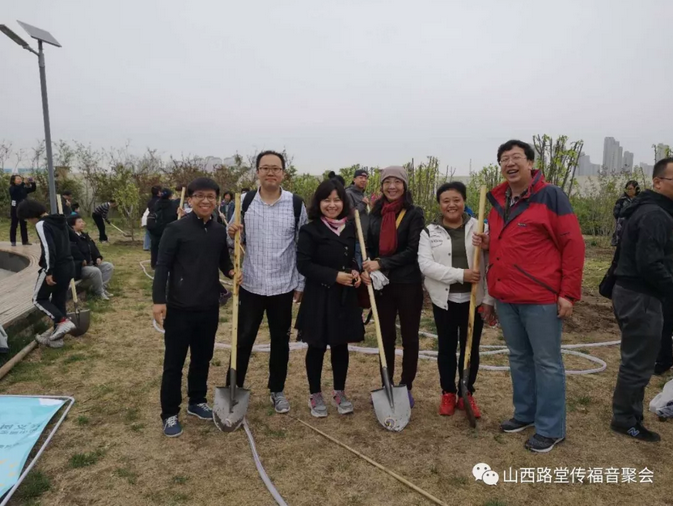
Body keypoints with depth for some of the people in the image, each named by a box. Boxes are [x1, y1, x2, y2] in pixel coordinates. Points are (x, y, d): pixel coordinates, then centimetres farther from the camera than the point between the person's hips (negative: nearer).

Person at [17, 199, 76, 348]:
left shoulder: (41, 225, -12)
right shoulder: (59, 222, 15)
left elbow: (48, 249, -22)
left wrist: (49, 272, -19)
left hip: (55, 268, -8)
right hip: (68, 266, 8)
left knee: (39, 298, 9)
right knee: (59, 301, 14)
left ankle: (63, 322, -9)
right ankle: (56, 337, 19)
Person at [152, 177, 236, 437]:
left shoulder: (220, 231, 6)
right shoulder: (175, 229, -9)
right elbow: (162, 266, -10)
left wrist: (232, 271, -4)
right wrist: (158, 300, -16)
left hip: (209, 307, 5)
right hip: (179, 308, -5)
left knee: (202, 358, 18)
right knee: (174, 363, 6)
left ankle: (197, 402, 36)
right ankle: (170, 413, 20)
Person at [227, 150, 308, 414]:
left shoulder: (296, 204, -4)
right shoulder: (245, 202, -1)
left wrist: (301, 284, 0)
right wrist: (231, 234, -16)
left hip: (283, 286, 0)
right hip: (250, 284, 0)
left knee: (280, 340, 13)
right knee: (243, 339, 8)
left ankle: (277, 390, 31)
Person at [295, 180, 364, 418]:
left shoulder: (351, 228, 5)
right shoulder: (310, 230, -11)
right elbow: (303, 265, -14)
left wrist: (355, 272, -3)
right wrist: (334, 275, -20)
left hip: (346, 297, 5)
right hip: (319, 297, -4)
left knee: (341, 345, 14)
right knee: (317, 347, 8)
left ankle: (339, 392, 30)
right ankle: (315, 395, 25)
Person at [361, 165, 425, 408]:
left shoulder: (414, 213, -5)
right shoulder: (375, 213, 8)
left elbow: (413, 250, -12)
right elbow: (369, 247, 10)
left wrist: (382, 263, -18)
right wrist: (366, 269, -10)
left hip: (408, 284, -4)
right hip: (382, 283, 4)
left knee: (409, 337, 8)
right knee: (386, 336, 13)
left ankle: (406, 387, 22)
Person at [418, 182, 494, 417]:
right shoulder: (429, 232, 1)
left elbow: (491, 266, -1)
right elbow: (425, 264, -12)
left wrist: (489, 300, -6)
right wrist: (460, 274, -20)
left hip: (474, 300, 0)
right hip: (444, 300, 0)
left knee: (471, 348, 10)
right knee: (446, 348, 11)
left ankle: (467, 394, 27)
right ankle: (448, 394, 26)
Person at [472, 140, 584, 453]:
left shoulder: (550, 195, -9)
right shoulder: (497, 201, 11)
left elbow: (573, 244, -11)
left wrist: (569, 292, -13)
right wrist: (487, 244, 2)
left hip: (541, 298, -7)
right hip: (505, 298, 7)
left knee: (547, 363, 5)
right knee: (519, 359, 18)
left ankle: (551, 429, 17)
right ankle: (525, 413, 34)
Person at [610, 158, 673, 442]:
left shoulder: (648, 210, 15)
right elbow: (650, 265, -25)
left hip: (631, 291, 11)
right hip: (641, 296, -11)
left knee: (635, 358, 20)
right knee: (639, 362, 1)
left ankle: (628, 414, 32)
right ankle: (625, 420, 14)